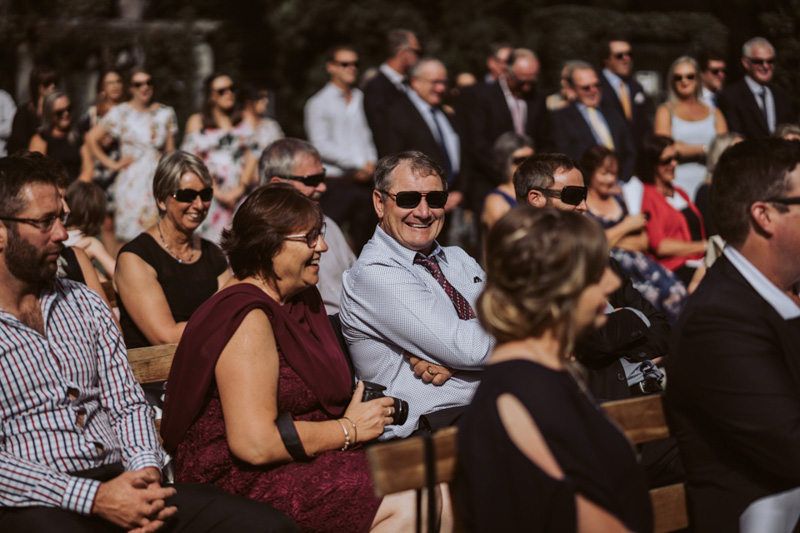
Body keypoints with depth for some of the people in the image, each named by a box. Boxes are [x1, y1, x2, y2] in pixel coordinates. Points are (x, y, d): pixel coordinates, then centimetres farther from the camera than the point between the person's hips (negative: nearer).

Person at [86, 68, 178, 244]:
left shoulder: (166, 113, 11)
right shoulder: (120, 113, 3)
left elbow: (170, 151, 11)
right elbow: (91, 138, 5)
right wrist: (111, 163, 1)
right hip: (131, 182, -2)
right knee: (129, 237, -5)